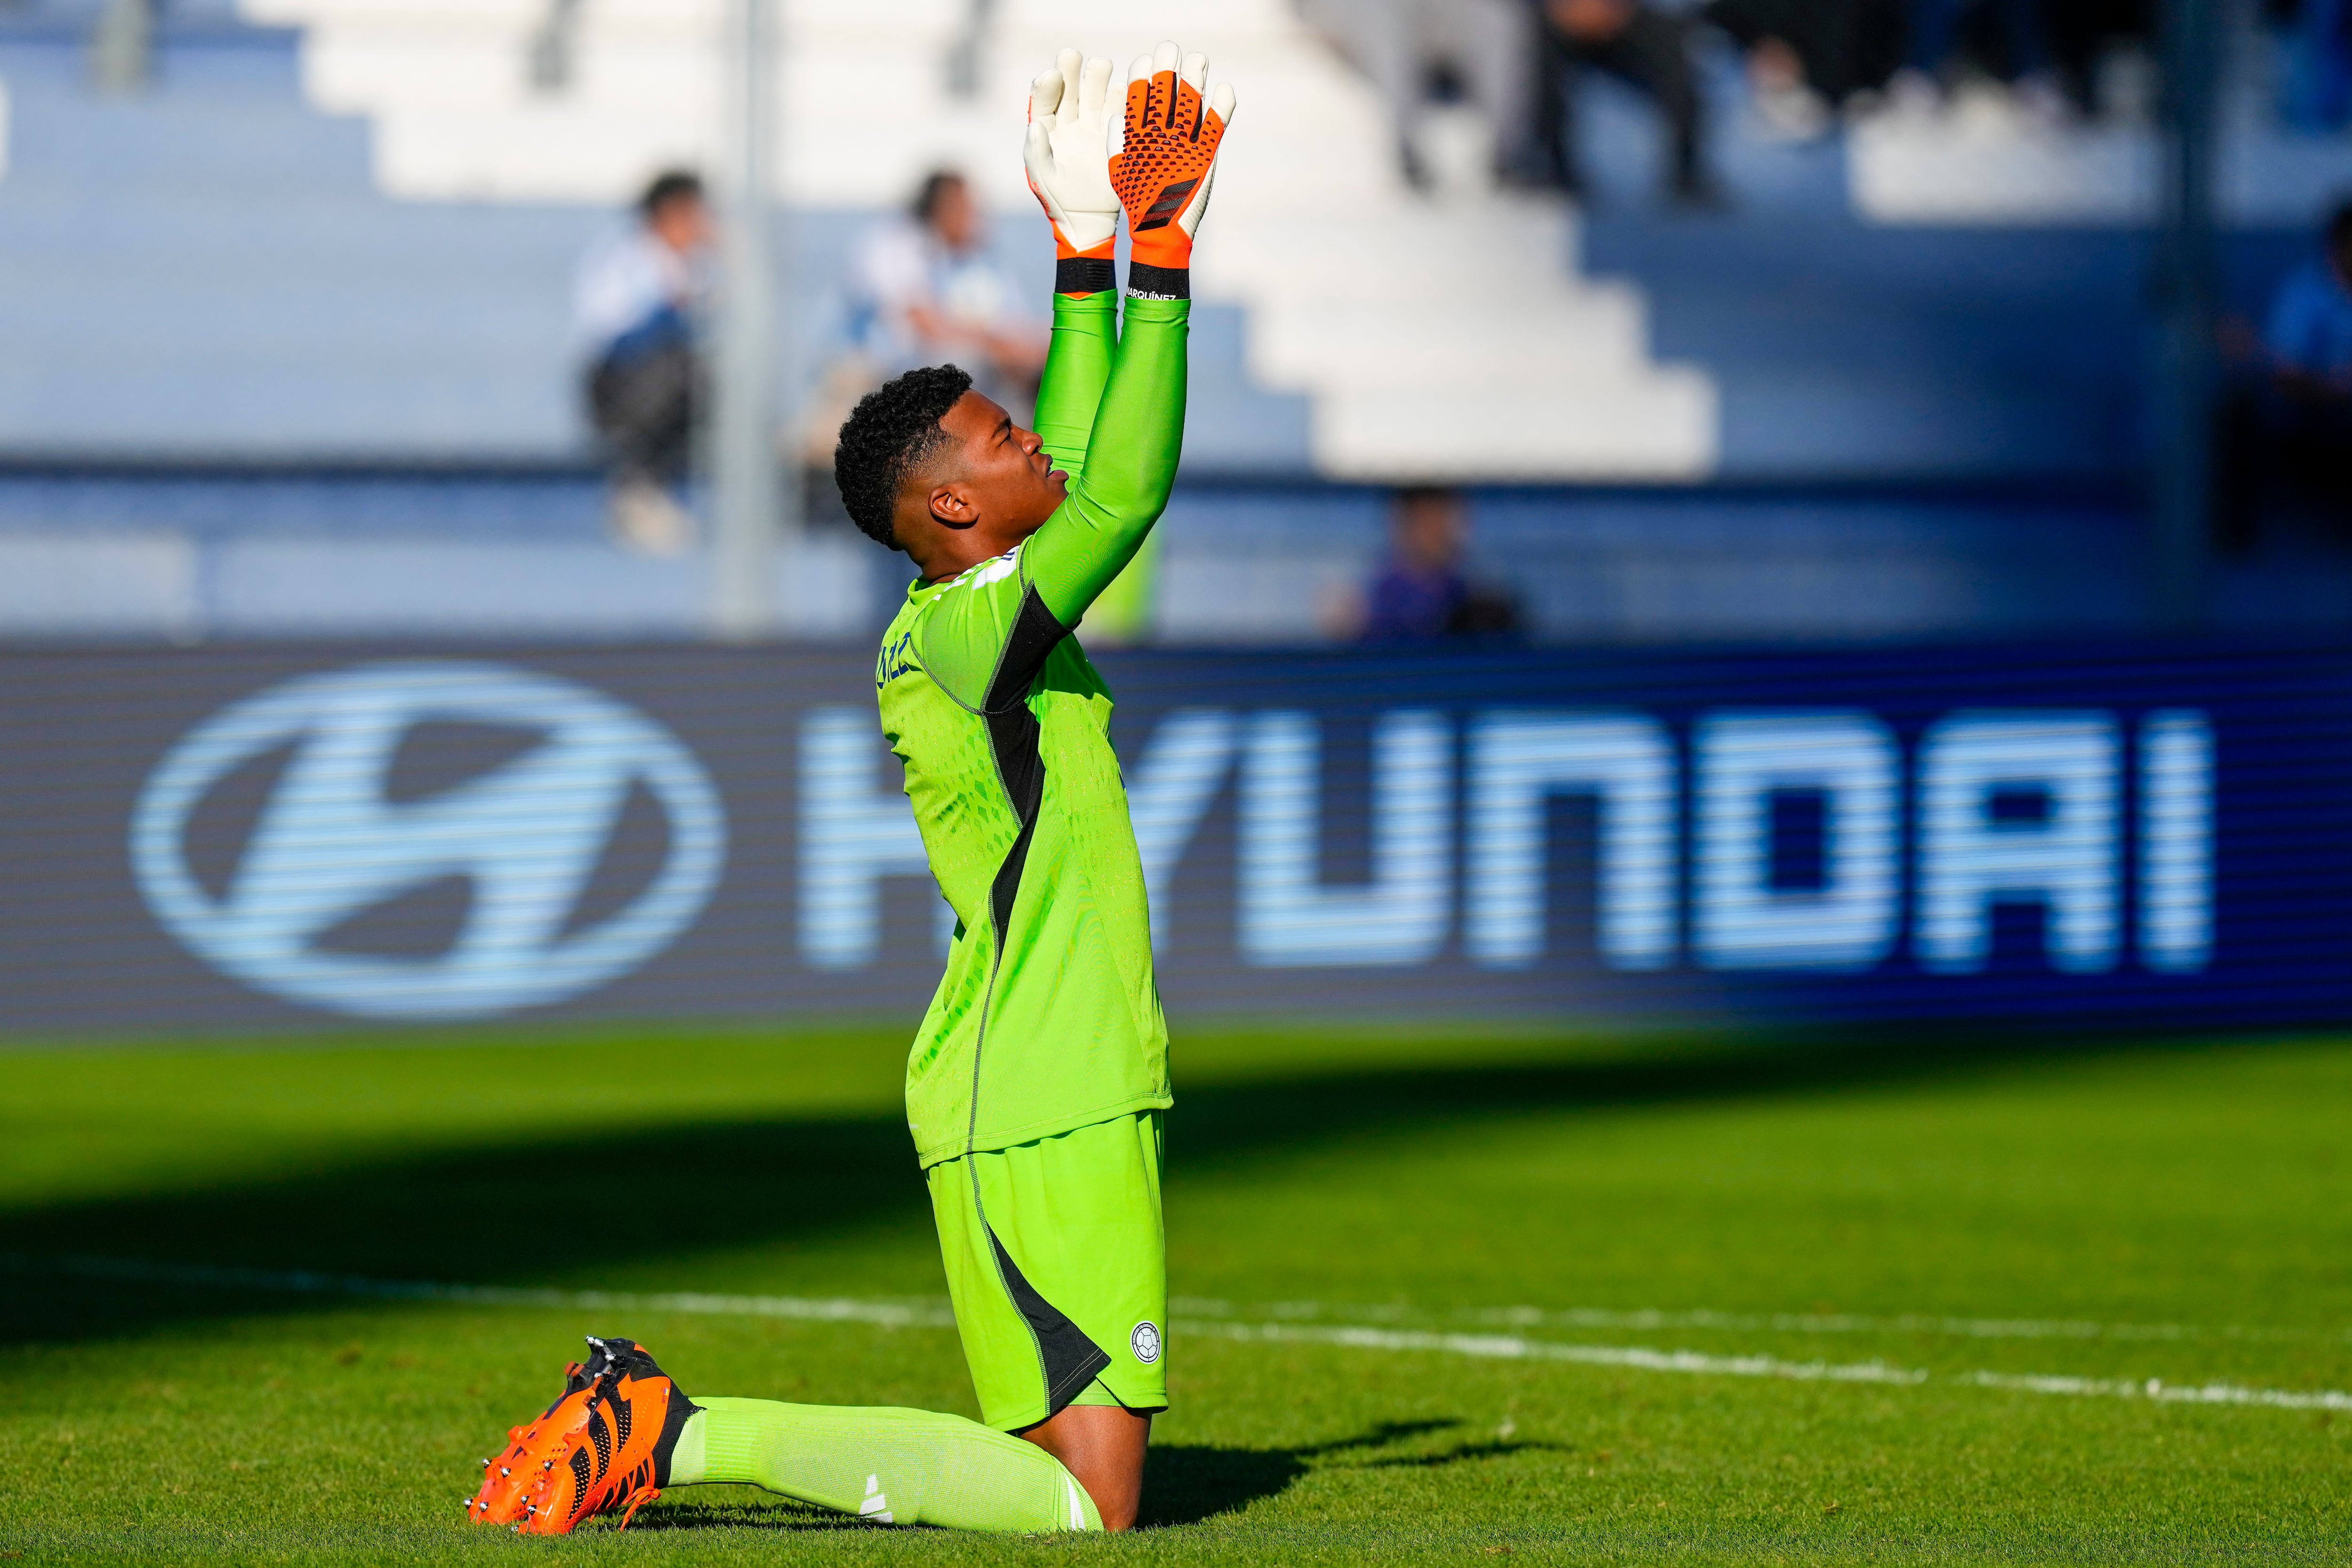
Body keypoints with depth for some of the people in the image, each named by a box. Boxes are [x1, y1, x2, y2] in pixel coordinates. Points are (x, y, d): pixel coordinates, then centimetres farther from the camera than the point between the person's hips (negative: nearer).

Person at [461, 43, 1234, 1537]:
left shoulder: (968, 618, 13)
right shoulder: (960, 635, -13)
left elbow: (1081, 474, 27)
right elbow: (1127, 492, -21)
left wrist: (1088, 260, 22)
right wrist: (1157, 251, -15)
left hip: (1027, 1113, 10)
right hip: (1041, 1122, -10)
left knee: (1059, 1474, 10)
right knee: (1083, 1508, -13)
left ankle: (652, 1417, 11)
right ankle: (683, 1436, -9)